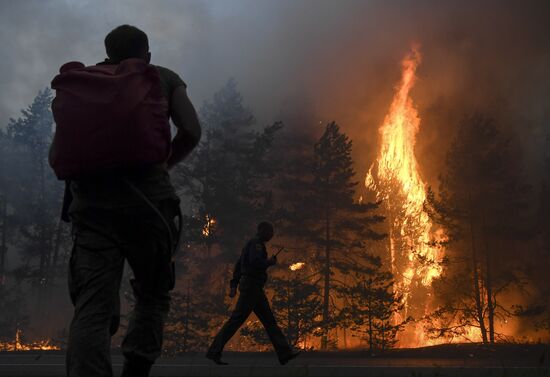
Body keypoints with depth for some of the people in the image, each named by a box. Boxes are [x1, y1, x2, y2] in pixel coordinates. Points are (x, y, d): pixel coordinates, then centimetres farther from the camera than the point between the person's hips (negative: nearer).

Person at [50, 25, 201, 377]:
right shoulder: (164, 78, 14)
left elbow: (57, 156, 15)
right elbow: (191, 132, 0)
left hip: (92, 202, 2)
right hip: (148, 200, -1)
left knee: (92, 309, -4)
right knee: (153, 295, 16)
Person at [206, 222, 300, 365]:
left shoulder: (252, 244, 21)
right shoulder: (257, 243, -9)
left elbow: (238, 265, 21)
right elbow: (255, 262, -27)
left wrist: (233, 285, 17)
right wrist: (270, 262, -8)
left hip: (255, 289, 11)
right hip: (251, 287, -11)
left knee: (269, 320, 7)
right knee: (236, 320, -9)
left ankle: (284, 353, 7)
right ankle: (214, 352, -5)